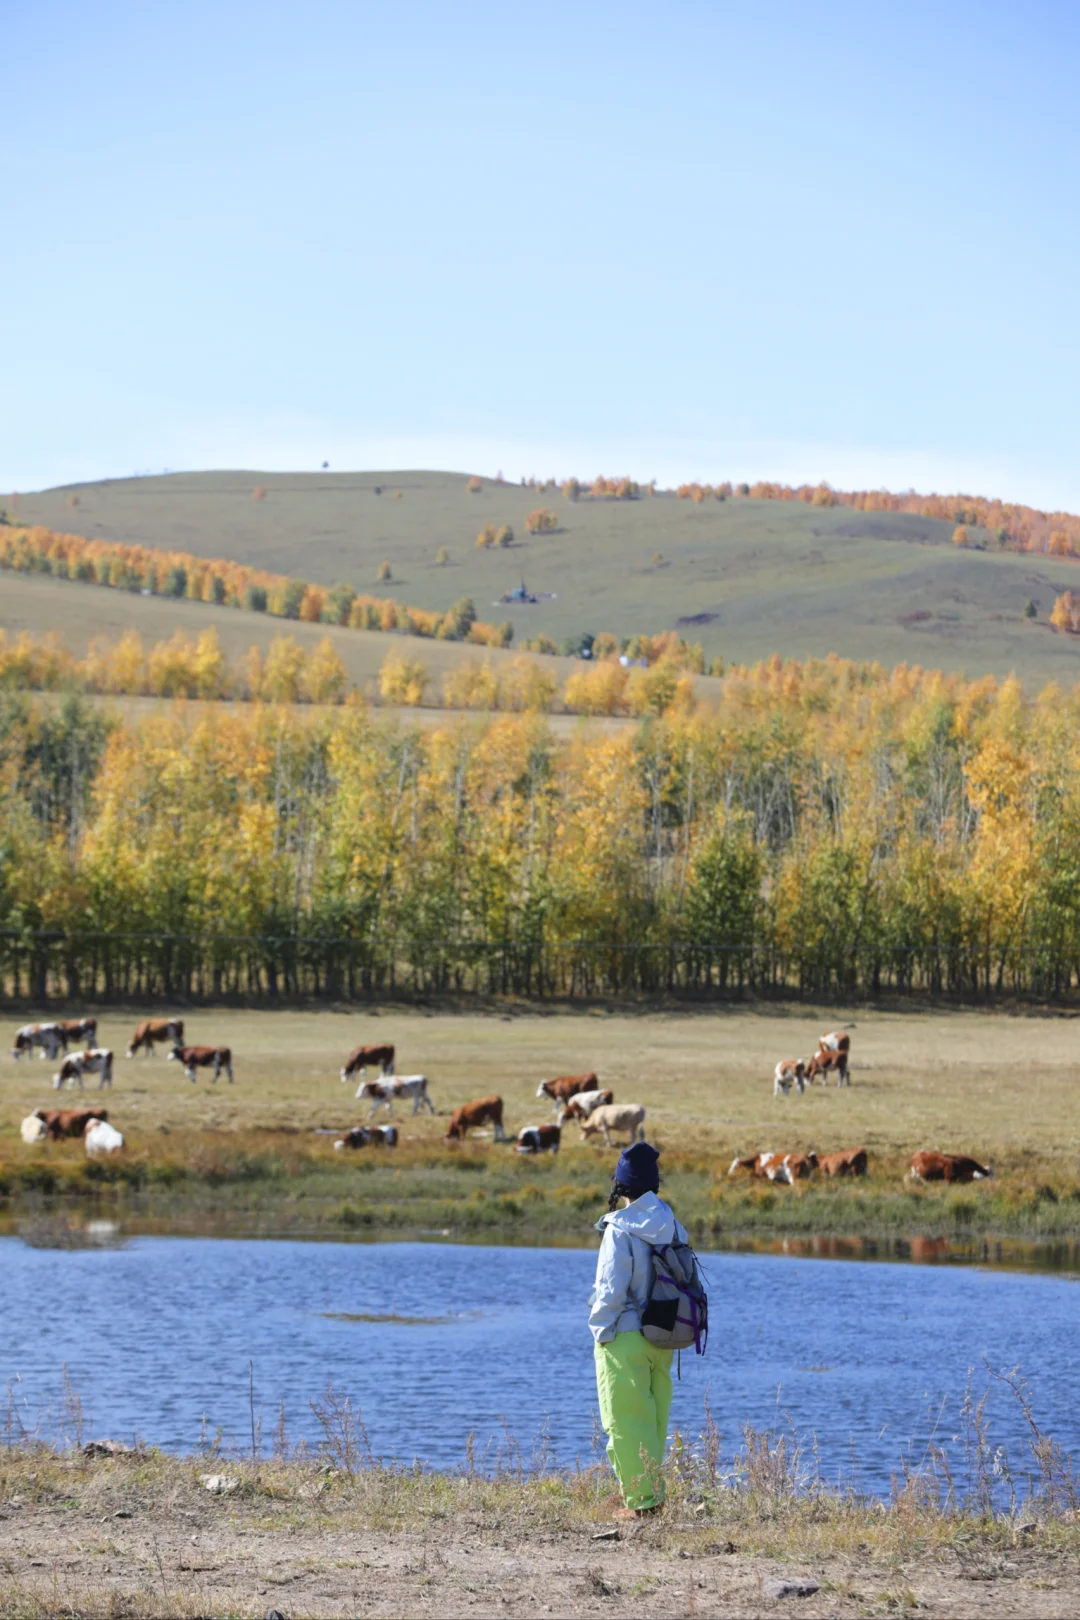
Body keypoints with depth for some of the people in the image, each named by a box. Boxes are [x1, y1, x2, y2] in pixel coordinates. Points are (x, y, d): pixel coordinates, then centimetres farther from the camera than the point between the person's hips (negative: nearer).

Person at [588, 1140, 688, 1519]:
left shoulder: (620, 1229, -14)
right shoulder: (672, 1227, 5)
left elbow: (611, 1289, -16)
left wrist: (601, 1331, -5)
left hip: (625, 1336, -7)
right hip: (663, 1339, 7)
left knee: (626, 1421, 0)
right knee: (654, 1420, 16)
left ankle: (640, 1499, -1)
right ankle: (654, 1493, 21)